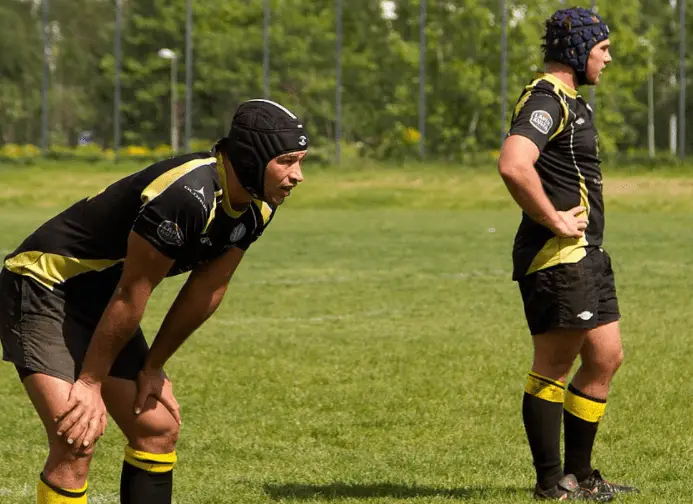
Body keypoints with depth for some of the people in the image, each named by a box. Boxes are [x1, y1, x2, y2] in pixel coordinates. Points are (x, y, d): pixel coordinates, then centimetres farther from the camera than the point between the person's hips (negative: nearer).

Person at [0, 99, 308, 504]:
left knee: (159, 429, 9)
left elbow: (208, 289, 7)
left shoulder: (257, 209, -4)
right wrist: (90, 383, -17)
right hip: (43, 288, -10)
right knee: (77, 441, -20)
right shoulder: (188, 195, -32)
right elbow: (131, 295, -25)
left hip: (99, 301, 10)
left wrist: (152, 367, 10)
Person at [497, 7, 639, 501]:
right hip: (557, 256, -10)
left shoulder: (571, 101, 18)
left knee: (606, 357, 11)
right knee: (553, 366, -4)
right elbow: (513, 166, -31)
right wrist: (554, 220, -22)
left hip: (587, 253, 10)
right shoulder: (546, 99, -14)